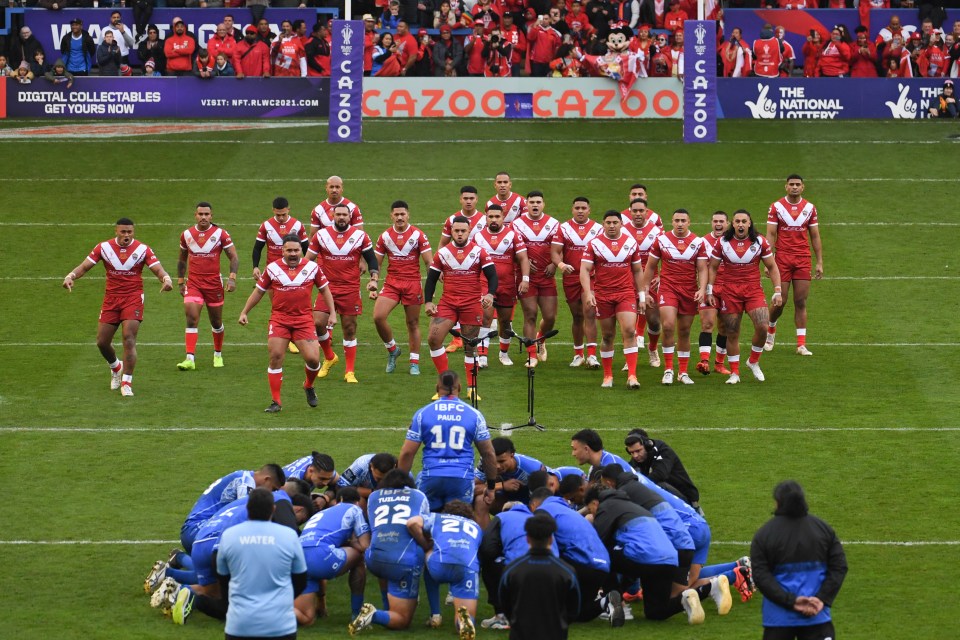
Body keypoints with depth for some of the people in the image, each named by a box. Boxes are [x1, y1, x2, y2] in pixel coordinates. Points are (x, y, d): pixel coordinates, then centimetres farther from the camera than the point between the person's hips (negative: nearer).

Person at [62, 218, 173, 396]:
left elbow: (158, 269, -10)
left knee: (129, 338, -16)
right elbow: (84, 266, -1)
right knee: (102, 342, 4)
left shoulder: (142, 249, -5)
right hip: (111, 299, 3)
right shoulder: (104, 247, -1)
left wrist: (166, 279, -34)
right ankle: (116, 368, 35)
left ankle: (127, 382, -7)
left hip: (133, 298, -3)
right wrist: (71, 276, -21)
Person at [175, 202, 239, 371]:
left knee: (216, 322, 11)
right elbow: (182, 259, 18)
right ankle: (190, 359, -20)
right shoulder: (187, 235, 4)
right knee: (191, 318, -16)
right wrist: (180, 282, 14)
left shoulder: (220, 234, -4)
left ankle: (218, 355, 34)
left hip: (214, 284, -1)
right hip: (193, 284, 1)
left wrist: (232, 278, -16)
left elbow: (234, 257, -3)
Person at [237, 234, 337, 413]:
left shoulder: (312, 267, 2)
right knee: (275, 358, -9)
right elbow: (259, 291, 12)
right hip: (279, 319, 0)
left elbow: (325, 289, 13)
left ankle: (309, 386, 24)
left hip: (304, 320, 0)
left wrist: (332, 313, 8)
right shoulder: (273, 268, 2)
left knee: (313, 358, -9)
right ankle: (276, 403, 1)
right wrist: (244, 312, 11)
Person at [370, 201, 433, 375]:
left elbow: (429, 262, -2)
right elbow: (376, 264, 10)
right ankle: (392, 350, 7)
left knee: (413, 323, 4)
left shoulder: (418, 235, -4)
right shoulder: (385, 236, 4)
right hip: (391, 283, 2)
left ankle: (414, 363, 15)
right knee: (378, 317, -15)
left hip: (413, 284, -2)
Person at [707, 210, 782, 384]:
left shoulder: (760, 242, 0)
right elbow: (713, 267, 9)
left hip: (754, 291, 0)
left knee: (763, 327, -16)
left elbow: (772, 267, 6)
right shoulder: (722, 242, 0)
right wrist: (709, 291, 2)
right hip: (730, 292, 0)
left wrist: (777, 292, 0)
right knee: (732, 333, 2)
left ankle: (753, 362, 9)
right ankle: (734, 373, 13)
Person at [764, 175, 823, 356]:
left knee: (801, 302, -1)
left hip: (803, 259, 2)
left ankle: (801, 345, 0)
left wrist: (819, 262, 6)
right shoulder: (776, 207, 0)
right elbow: (770, 235, -2)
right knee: (780, 300, -2)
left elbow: (815, 236, 10)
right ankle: (771, 331, 27)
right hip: (782, 258, -2)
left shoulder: (809, 208, 7)